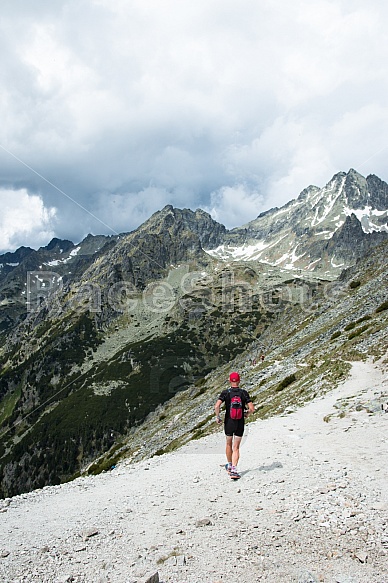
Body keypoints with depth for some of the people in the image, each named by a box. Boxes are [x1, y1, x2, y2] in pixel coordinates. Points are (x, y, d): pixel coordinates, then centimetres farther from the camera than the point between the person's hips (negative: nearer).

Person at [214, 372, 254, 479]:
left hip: (228, 423, 0)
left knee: (229, 444, 22)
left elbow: (217, 406, -19)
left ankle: (229, 466, 36)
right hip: (240, 424, 0)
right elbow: (252, 409, -10)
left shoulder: (225, 392, -8)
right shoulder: (244, 393, -5)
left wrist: (217, 417, -3)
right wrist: (246, 414, 10)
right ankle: (234, 470, -5)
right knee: (236, 448, 7)